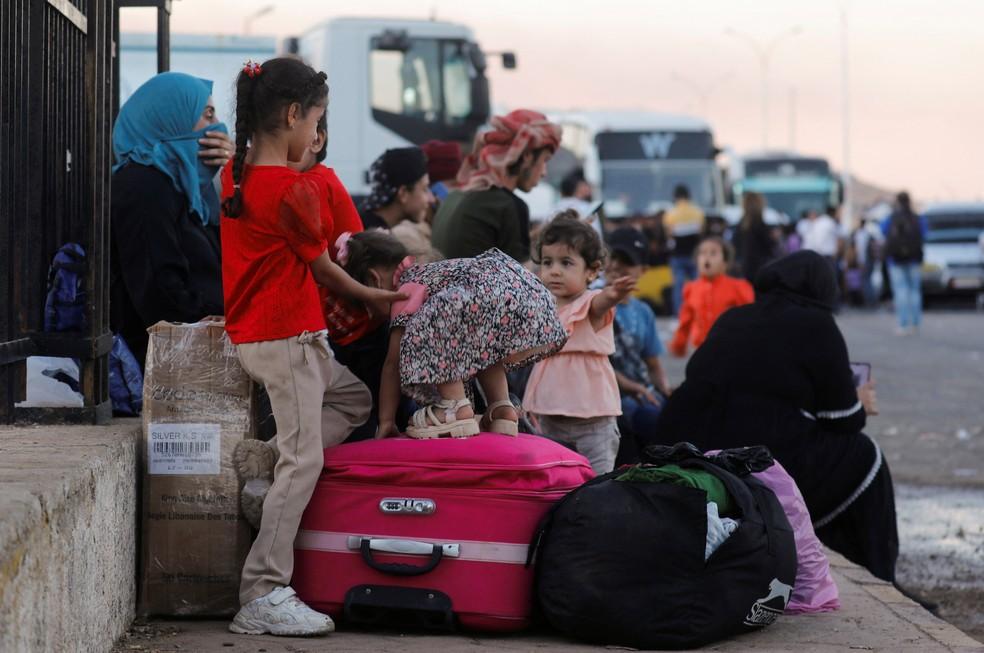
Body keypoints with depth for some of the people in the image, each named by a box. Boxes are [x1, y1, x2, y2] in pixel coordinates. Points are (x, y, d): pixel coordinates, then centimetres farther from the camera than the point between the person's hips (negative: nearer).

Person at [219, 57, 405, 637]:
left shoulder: (233, 175, 6)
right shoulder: (294, 189, -18)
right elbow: (321, 267, -6)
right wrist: (373, 297, 11)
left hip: (250, 334, 9)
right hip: (289, 336, -9)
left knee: (354, 399, 24)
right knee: (304, 462, -6)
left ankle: (264, 457, 5)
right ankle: (263, 597, -8)